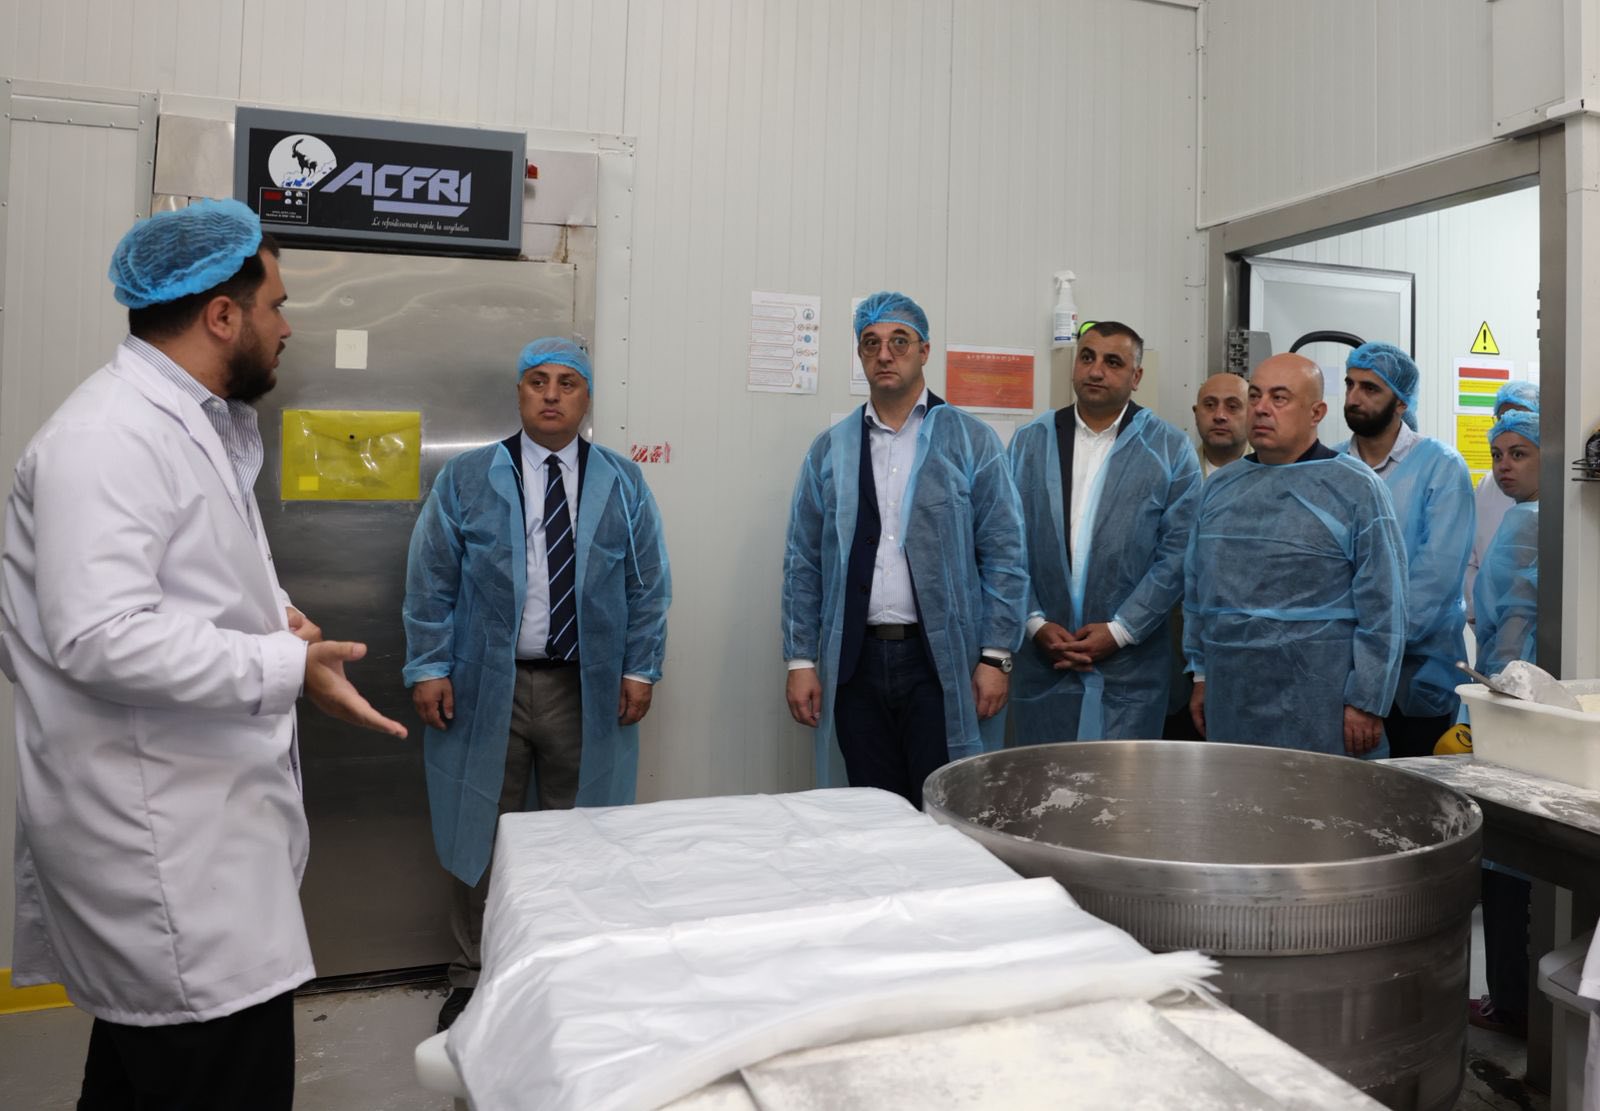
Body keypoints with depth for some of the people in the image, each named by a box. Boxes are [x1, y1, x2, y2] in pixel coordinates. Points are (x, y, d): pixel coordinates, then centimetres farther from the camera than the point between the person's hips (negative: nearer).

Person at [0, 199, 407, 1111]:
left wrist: (268, 610, 7)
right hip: (162, 843, -10)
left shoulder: (198, 421, 15)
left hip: (198, 821, 10)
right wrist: (281, 667, -27)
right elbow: (99, 637, -27)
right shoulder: (109, 437, -18)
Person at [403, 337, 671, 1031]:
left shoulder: (623, 485, 6)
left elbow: (648, 586, 6)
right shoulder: (466, 479, 4)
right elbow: (430, 582, 2)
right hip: (485, 687, 0)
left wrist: (640, 668, 1)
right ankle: (472, 979, 26)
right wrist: (428, 668, -4)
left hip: (588, 689, 1)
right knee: (481, 835, 9)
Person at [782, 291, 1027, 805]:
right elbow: (803, 562, 8)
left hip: (942, 660, -2)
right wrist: (801, 660, 3)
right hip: (856, 662, 3)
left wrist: (996, 656, -7)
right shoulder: (830, 449, 8)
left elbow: (1004, 556, -2)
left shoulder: (971, 441, 1)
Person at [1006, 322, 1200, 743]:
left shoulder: (1171, 450, 1)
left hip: (1130, 665, -2)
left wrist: (1119, 630, -10)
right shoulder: (1029, 442, 6)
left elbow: (1177, 555, -5)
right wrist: (1035, 623, -6)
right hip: (1042, 660, 2)